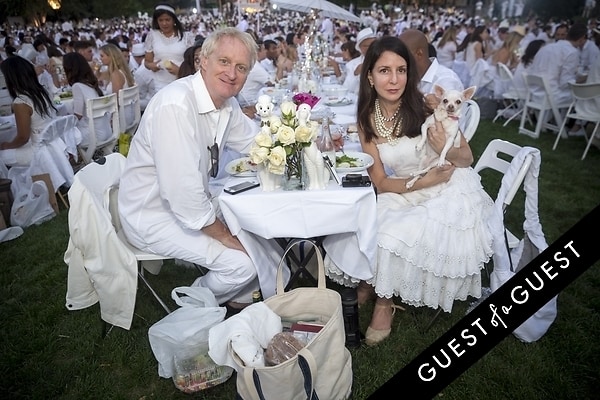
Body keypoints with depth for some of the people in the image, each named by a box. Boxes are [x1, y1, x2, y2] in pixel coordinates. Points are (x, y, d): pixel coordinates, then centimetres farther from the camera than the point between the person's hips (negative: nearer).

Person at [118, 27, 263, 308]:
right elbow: (183, 192, -33)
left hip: (193, 202, 9)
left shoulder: (227, 103, -2)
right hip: (154, 217, -9)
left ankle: (240, 298, 29)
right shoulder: (176, 106, -29)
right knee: (242, 264, -17)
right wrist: (227, 237, -20)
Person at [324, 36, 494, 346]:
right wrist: (422, 181, -22)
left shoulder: (427, 106, -14)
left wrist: (446, 149, -27)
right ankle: (375, 288, 8)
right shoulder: (367, 120, -5)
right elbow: (380, 181, -6)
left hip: (449, 191, -3)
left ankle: (383, 299, 1)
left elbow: (467, 158, -4)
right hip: (401, 195, 3)